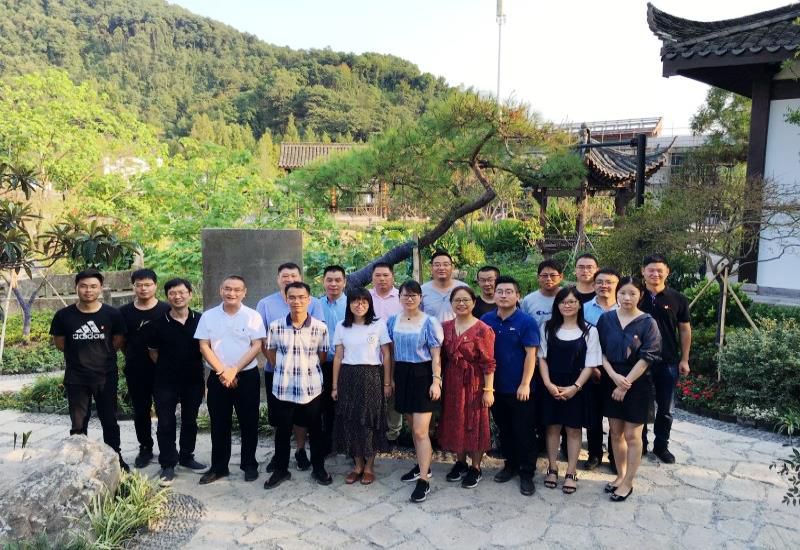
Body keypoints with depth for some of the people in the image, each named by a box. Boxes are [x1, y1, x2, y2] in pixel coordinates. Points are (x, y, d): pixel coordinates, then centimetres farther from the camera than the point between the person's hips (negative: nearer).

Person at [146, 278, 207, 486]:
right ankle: (168, 465, 14)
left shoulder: (200, 321, -7)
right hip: (165, 382, -1)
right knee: (166, 424, 2)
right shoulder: (158, 323, -7)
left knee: (190, 421, 15)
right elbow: (153, 351, 5)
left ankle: (186, 457, 32)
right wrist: (167, 368, 5)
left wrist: (193, 367, 3)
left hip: (193, 380, 1)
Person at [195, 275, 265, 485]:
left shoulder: (253, 316, -3)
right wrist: (222, 372, -11)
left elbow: (256, 346, -7)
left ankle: (249, 465, 20)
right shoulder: (208, 316, 2)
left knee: (248, 423, 6)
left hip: (247, 376, -1)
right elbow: (204, 346, -1)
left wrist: (234, 370, -14)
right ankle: (218, 467, 21)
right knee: (219, 424, 9)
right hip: (217, 377, 2)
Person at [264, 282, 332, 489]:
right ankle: (281, 470, 30)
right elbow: (270, 353, 8)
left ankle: (318, 468, 30)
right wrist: (285, 369, 6)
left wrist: (308, 369, 6)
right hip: (283, 388, 1)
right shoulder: (275, 326, -5)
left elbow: (322, 356, 5)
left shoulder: (320, 328, -7)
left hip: (312, 388, 0)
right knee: (282, 431, 13)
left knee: (315, 430, 13)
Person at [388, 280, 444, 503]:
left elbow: (436, 355, -8)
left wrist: (436, 381, -14)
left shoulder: (429, 322, -8)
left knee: (420, 430, -6)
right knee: (413, 426, 16)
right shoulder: (393, 321, 6)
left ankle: (424, 480, 2)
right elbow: (391, 352, 13)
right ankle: (422, 465, 34)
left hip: (422, 375, -5)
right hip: (402, 374, 5)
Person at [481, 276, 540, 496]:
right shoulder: (486, 320, 1)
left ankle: (527, 473, 16)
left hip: (519, 388, -4)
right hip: (496, 387, 4)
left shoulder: (526, 321, -10)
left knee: (523, 431, 4)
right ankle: (510, 464, 32)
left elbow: (531, 355, -11)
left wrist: (525, 384, -15)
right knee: (503, 429, 16)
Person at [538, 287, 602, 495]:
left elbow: (591, 364, -4)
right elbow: (542, 358, 2)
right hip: (551, 387, 1)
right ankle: (552, 468, 22)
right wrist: (548, 384, -10)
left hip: (576, 388, -1)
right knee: (553, 427, 9)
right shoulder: (548, 328, 2)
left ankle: (571, 473, 17)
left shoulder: (589, 331, -3)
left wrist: (575, 387, -13)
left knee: (574, 429, 7)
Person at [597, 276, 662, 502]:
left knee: (632, 435, 4)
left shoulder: (647, 323, -8)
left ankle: (628, 482, 16)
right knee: (616, 433, 12)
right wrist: (614, 376, -12)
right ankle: (620, 475, 28)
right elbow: (600, 351, 1)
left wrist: (626, 384, -14)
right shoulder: (606, 319, 1)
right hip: (612, 382, 3)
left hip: (637, 384, -3)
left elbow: (646, 359, -11)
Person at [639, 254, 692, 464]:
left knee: (665, 408, 11)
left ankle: (661, 445, 27)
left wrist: (684, 359, 3)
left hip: (668, 362, 1)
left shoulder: (677, 299, -1)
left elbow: (685, 329, 5)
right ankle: (640, 444, 26)